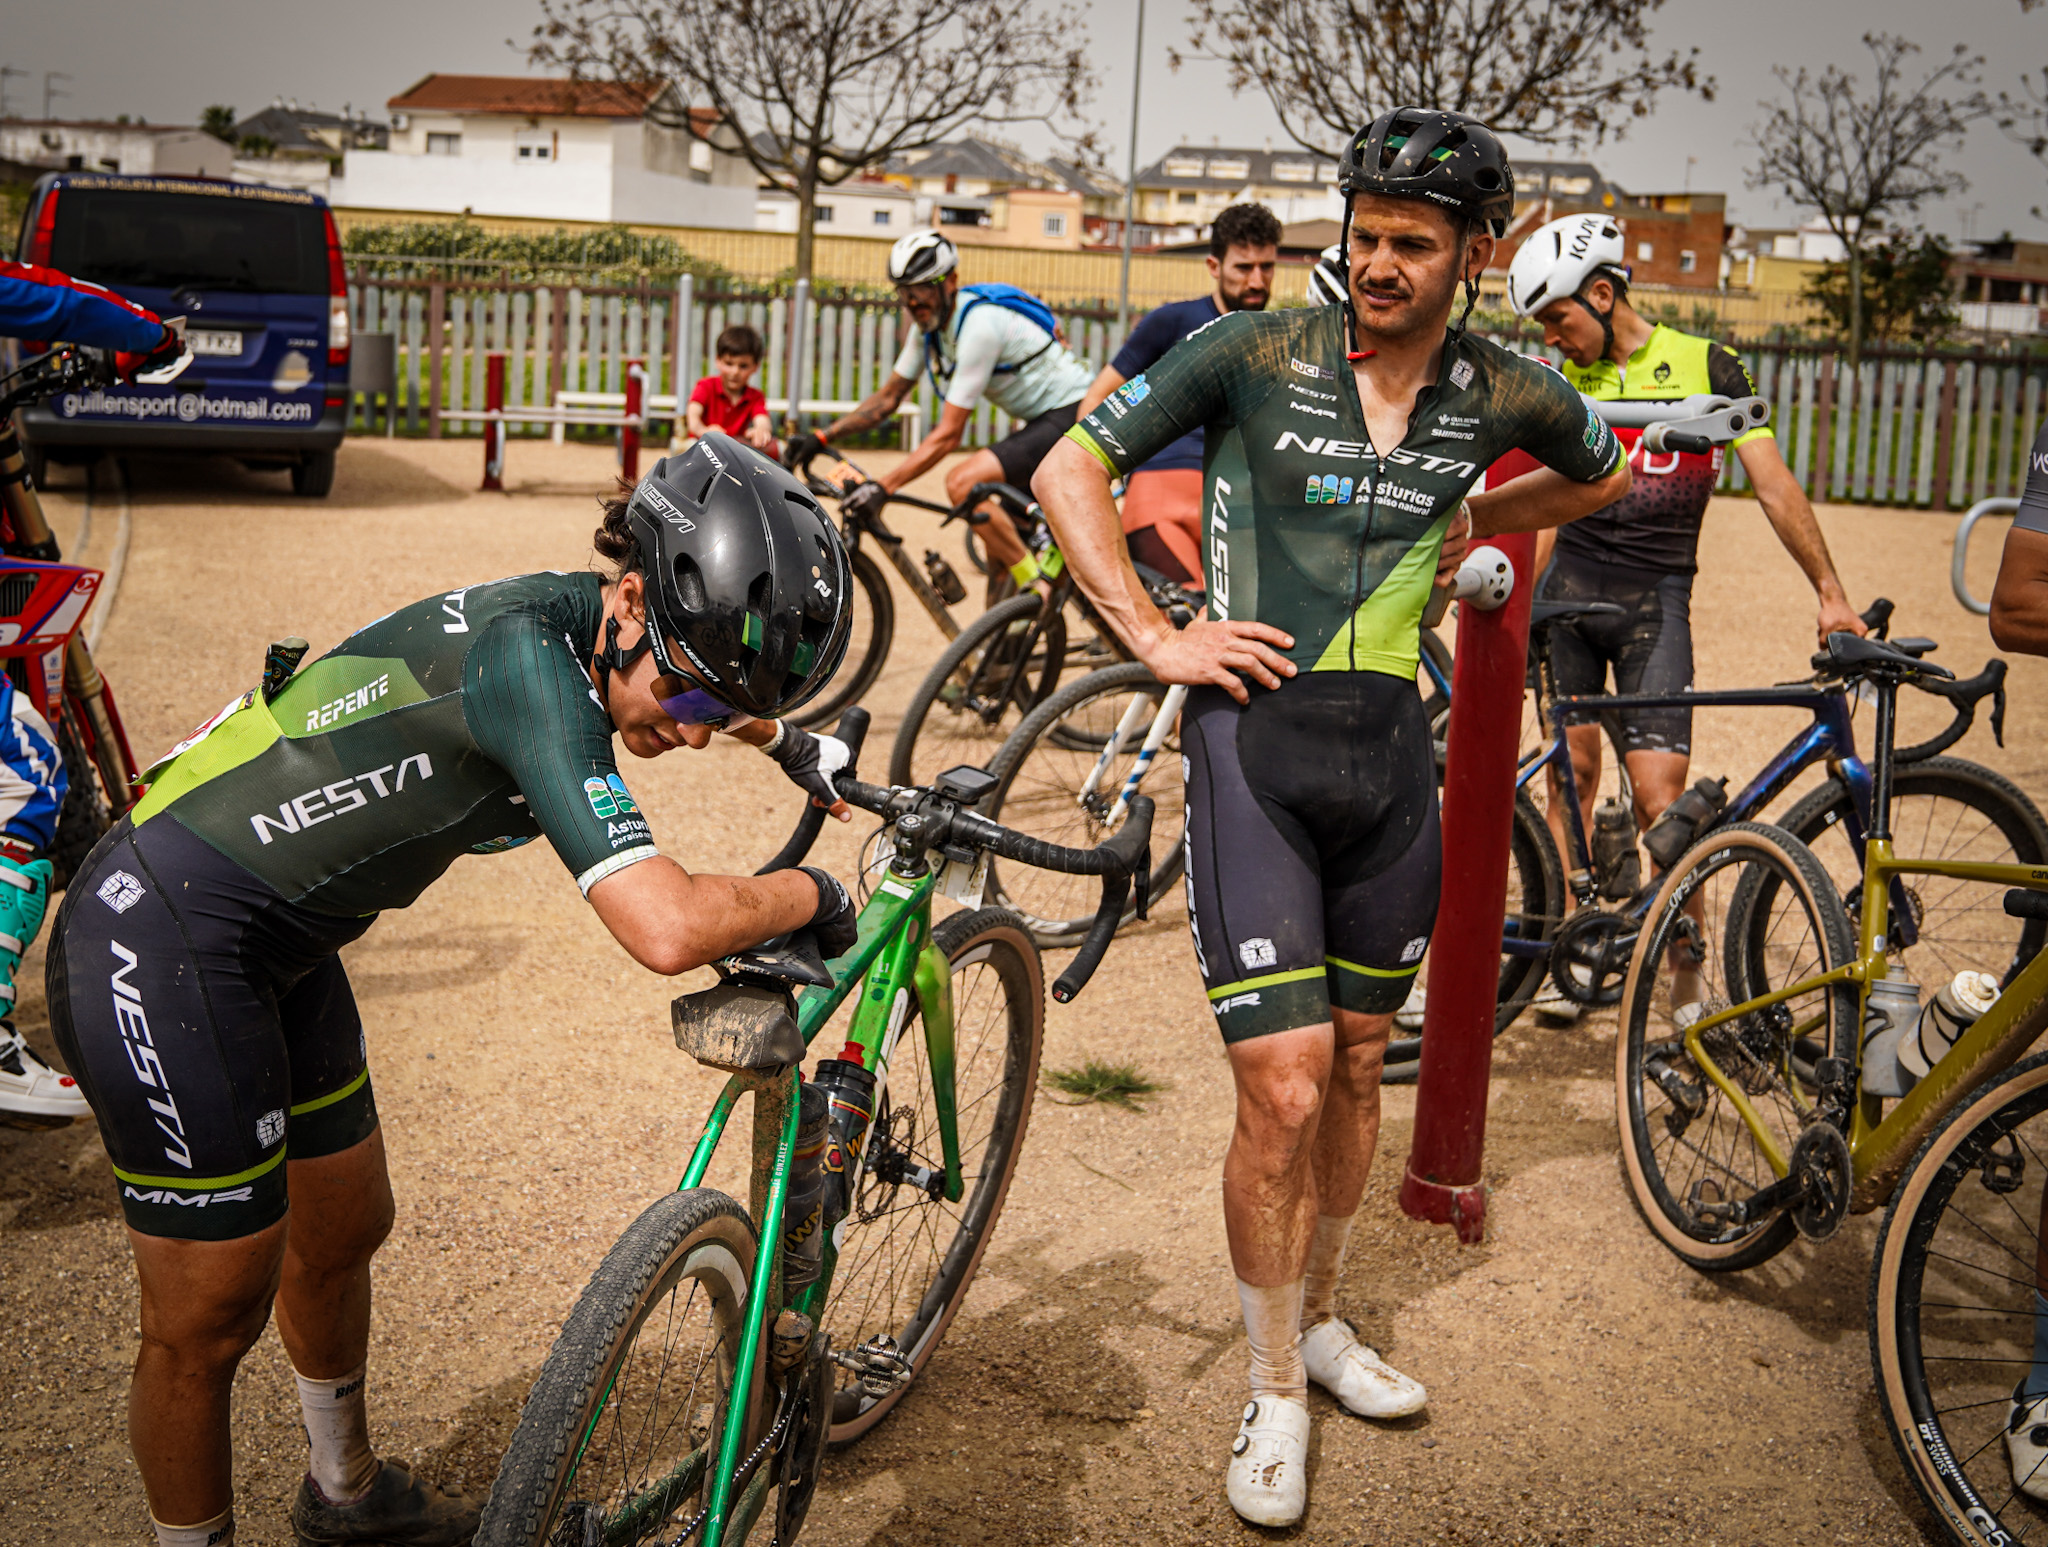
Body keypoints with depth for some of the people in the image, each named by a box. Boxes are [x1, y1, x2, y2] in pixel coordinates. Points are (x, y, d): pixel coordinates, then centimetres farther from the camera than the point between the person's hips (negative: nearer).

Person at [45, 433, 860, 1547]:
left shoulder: (577, 620, -2)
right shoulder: (531, 660, -30)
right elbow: (665, 929, -37)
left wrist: (787, 741, 29)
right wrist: (811, 895, -20)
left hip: (279, 943, 10)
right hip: (160, 951, -10)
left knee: (342, 1234, 23)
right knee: (210, 1320, 1)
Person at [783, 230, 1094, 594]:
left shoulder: (978, 325, -25)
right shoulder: (929, 324, 2)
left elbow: (948, 435, -26)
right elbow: (888, 397, 12)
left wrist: (883, 486, -30)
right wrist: (820, 438, 3)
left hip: (1071, 415, -10)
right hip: (1040, 420, 10)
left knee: (963, 481, -25)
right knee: (1001, 541, 8)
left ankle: (1038, 590, -17)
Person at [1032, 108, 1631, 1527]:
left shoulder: (1505, 395, 3)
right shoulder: (1257, 354, -6)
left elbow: (1608, 475, 26)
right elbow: (1069, 469, -1)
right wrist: (1154, 636, -8)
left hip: (1393, 754, 4)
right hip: (1256, 736, -4)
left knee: (1358, 1071, 15)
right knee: (1283, 1091, -8)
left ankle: (1321, 1320, 38)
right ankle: (1275, 1390, 13)